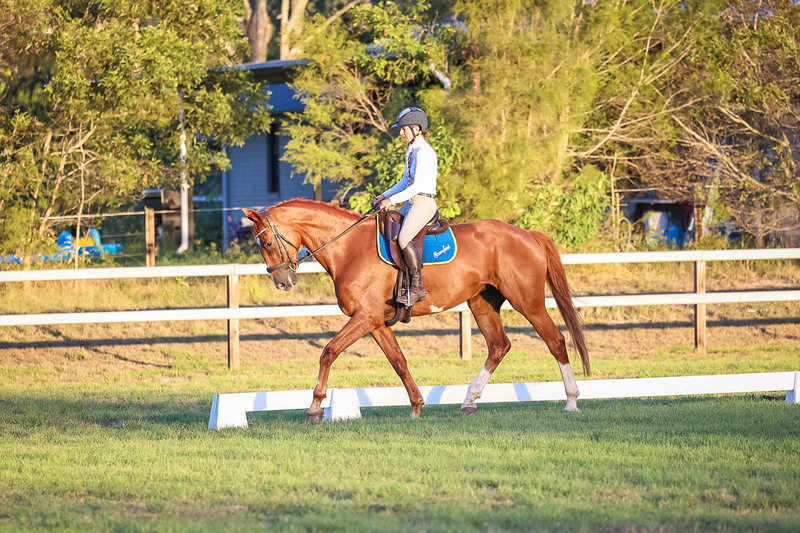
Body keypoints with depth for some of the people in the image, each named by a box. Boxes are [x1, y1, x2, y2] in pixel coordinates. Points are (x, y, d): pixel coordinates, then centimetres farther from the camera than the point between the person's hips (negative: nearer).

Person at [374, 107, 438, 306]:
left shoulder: (424, 152, -15)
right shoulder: (411, 150, 16)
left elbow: (417, 186, -21)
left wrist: (392, 200, -20)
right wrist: (385, 195, 16)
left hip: (424, 202, -11)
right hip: (411, 202, 11)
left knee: (404, 239, -26)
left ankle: (417, 288, -22)